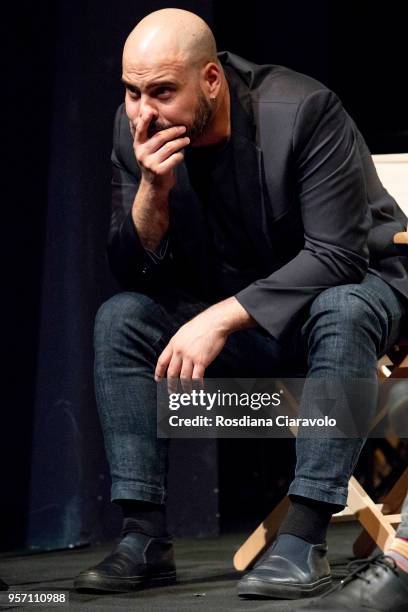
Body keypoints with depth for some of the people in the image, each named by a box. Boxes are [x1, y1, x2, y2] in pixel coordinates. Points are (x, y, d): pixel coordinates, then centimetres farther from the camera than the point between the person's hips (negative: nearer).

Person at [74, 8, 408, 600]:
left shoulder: (303, 109, -24)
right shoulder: (135, 131, -10)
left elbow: (336, 256, -28)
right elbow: (133, 273, -8)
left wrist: (219, 320, -35)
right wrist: (153, 191, -28)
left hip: (353, 284, -4)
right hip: (233, 312, 5)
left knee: (343, 312, -38)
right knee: (120, 317, -16)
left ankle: (303, 541, -35)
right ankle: (145, 539, -18)